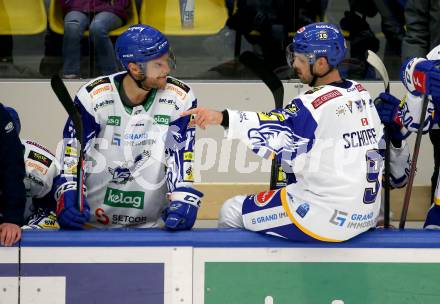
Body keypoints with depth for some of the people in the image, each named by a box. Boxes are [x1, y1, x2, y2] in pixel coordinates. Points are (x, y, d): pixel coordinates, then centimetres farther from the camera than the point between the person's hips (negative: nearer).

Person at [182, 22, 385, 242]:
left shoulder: (317, 103, -18)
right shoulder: (361, 94, 7)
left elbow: (274, 126, -34)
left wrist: (221, 117, -47)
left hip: (327, 220, -9)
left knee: (232, 212, 5)